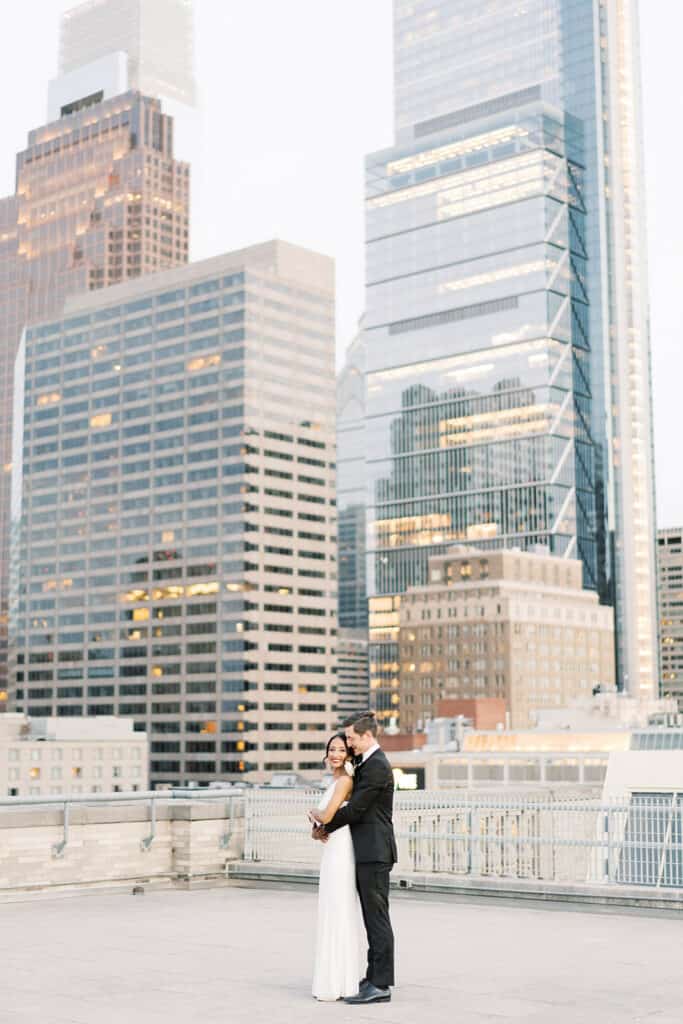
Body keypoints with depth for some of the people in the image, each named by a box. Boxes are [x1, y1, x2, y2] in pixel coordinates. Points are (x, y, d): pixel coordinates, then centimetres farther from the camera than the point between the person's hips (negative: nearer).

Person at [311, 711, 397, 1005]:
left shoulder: (376, 766, -16)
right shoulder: (367, 763, 16)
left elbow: (354, 810, -17)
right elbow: (354, 806, 16)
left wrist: (325, 824, -1)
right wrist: (326, 824, 0)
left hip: (374, 853, -10)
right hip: (368, 853, 10)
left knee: (377, 918, -6)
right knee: (373, 918, 13)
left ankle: (381, 985, -2)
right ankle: (374, 978, 20)